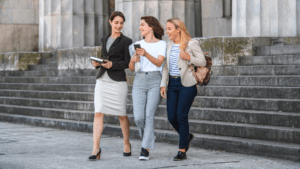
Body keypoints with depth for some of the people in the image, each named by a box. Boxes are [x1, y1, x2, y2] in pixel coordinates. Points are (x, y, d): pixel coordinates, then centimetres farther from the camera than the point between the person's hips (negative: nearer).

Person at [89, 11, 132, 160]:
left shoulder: (126, 41, 0)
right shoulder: (104, 40, 17)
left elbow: (128, 63, -5)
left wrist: (112, 64, -19)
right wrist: (97, 63, 2)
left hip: (117, 81, -4)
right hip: (102, 80, 4)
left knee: (121, 115, 5)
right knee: (98, 113, -7)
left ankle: (126, 144, 25)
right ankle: (96, 148, -9)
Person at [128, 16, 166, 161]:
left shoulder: (161, 44, 3)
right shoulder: (138, 45, 13)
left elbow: (159, 63, -14)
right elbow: (131, 68, 10)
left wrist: (146, 54, -31)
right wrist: (133, 60, -13)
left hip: (155, 80, -3)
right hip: (139, 81, 3)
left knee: (149, 116, -12)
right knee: (139, 117, -7)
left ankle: (145, 150, -9)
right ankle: (149, 137, 23)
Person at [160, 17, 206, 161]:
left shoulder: (191, 44, -5)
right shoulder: (170, 45, 13)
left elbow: (203, 62, -4)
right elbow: (166, 66, 16)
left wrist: (189, 58, -20)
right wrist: (163, 84, 8)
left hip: (186, 84, -6)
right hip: (172, 83, 6)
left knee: (181, 116, -9)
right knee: (171, 117, 1)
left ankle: (182, 151, 0)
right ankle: (187, 136, 30)